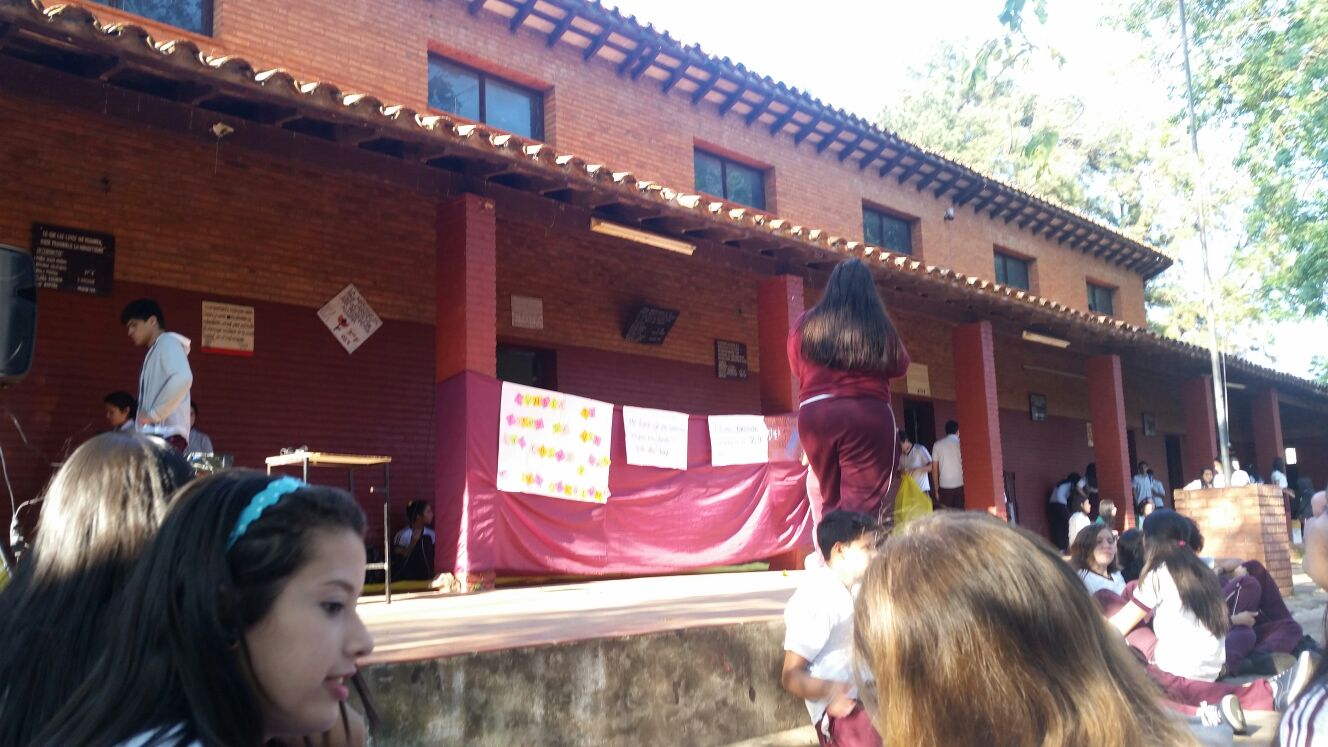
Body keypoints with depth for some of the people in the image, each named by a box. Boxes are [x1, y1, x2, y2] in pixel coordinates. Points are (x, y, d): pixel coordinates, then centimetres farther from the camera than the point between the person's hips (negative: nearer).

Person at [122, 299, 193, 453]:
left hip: (165, 435, -9)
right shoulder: (155, 352, 28)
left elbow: (182, 378, -20)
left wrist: (153, 413, -15)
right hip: (154, 436, 9)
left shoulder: (167, 342, 0)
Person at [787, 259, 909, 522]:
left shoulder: (805, 323, 5)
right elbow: (900, 365, 12)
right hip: (867, 414, -3)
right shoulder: (879, 324, -1)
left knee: (831, 499, 16)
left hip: (815, 413, 3)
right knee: (865, 500, -5)